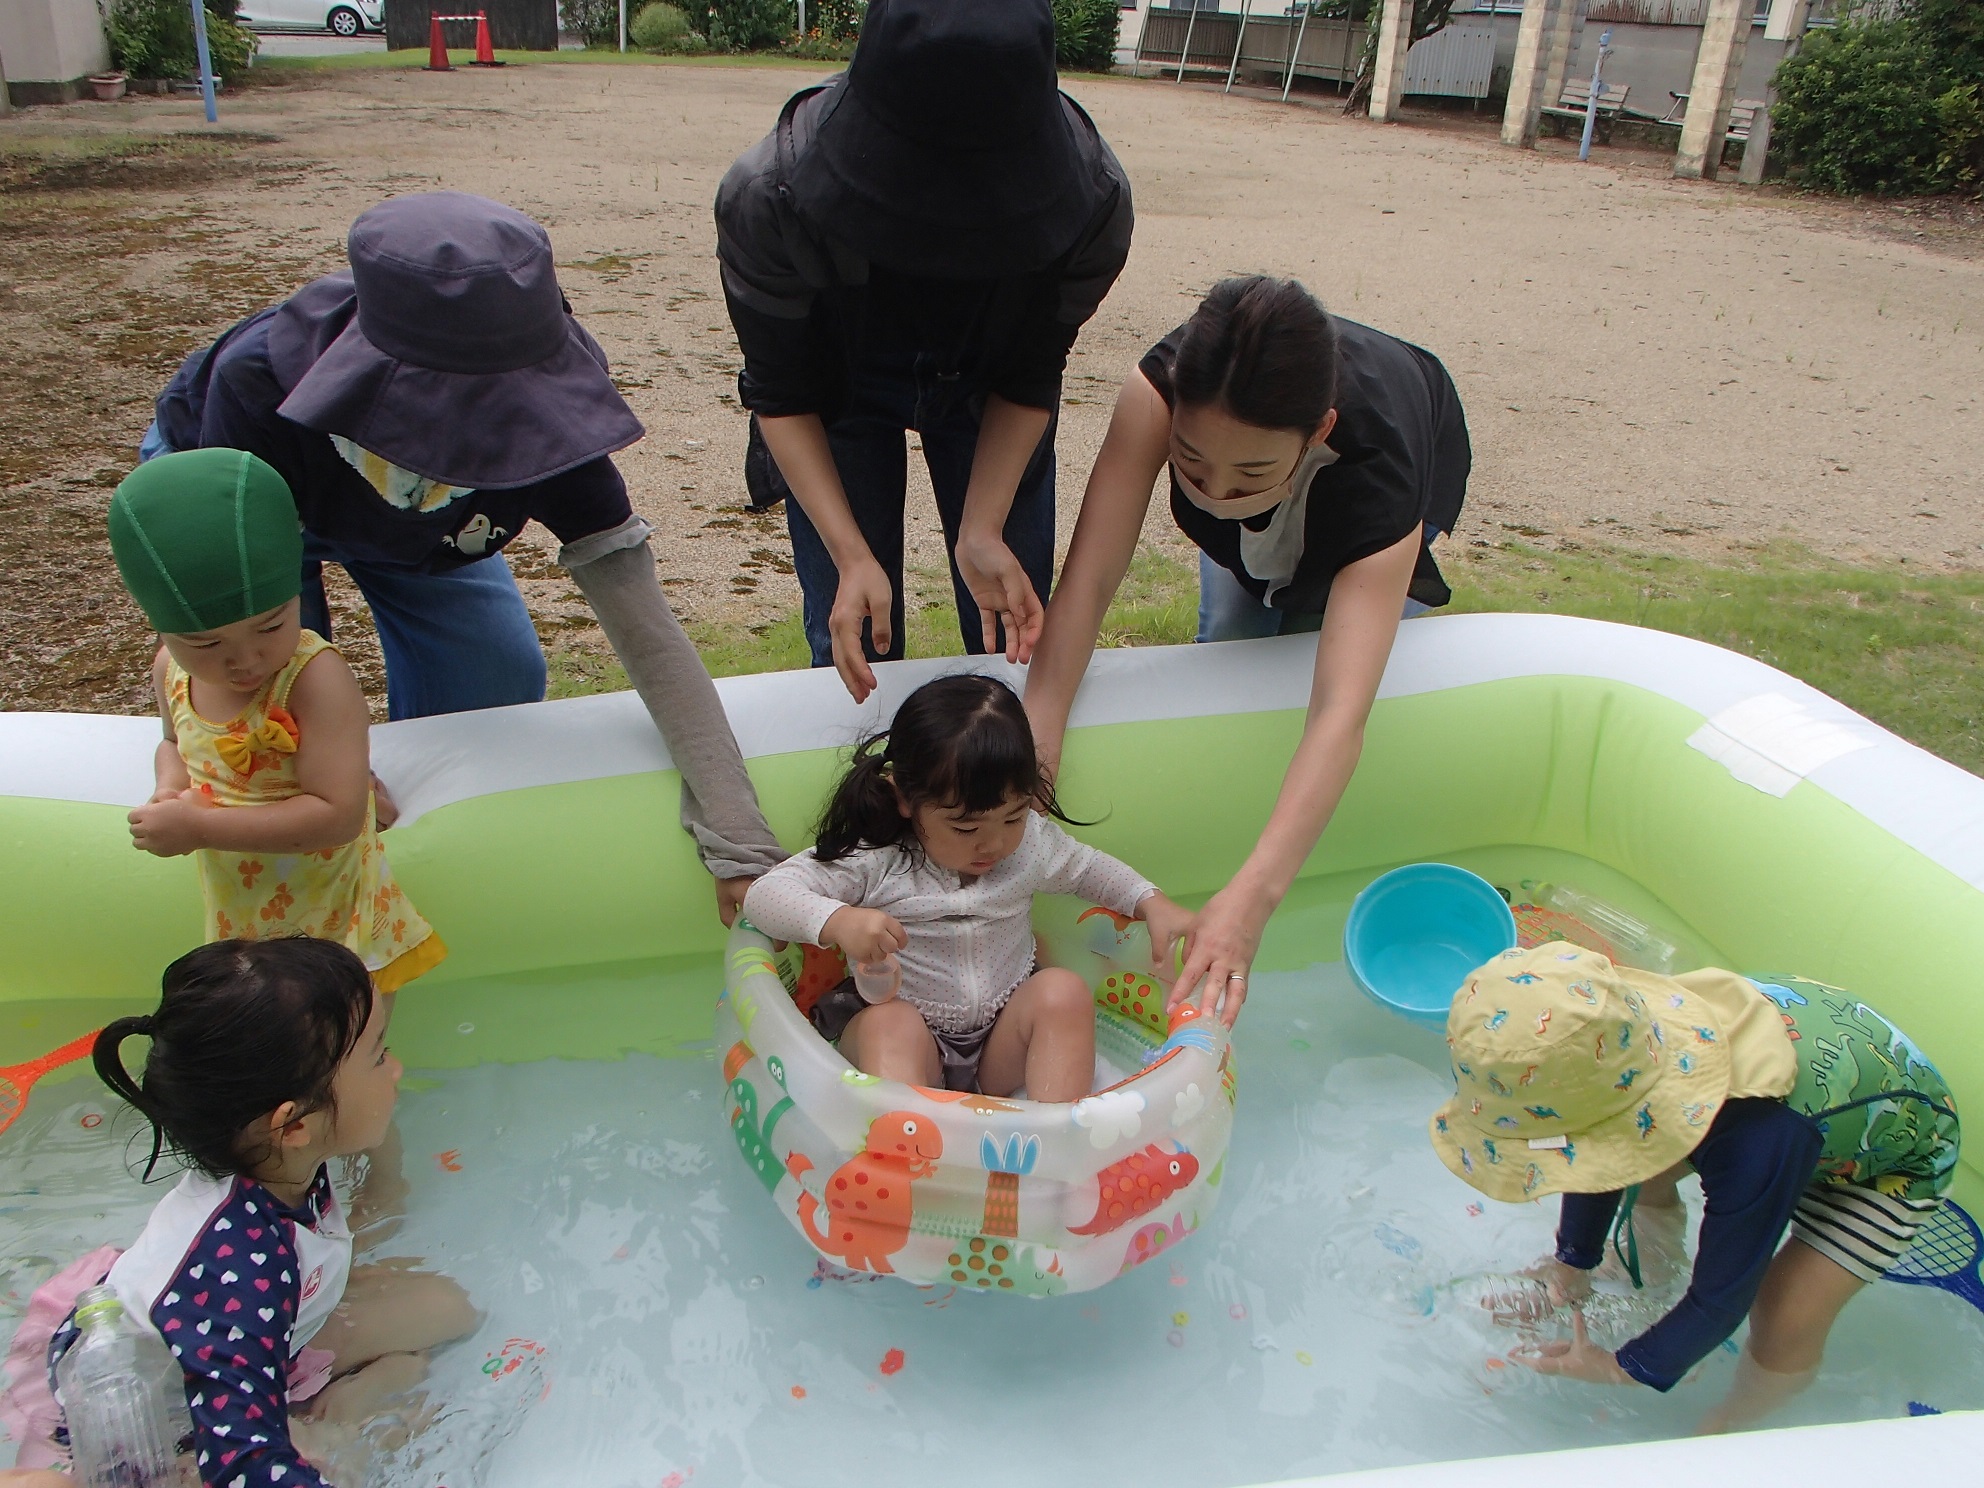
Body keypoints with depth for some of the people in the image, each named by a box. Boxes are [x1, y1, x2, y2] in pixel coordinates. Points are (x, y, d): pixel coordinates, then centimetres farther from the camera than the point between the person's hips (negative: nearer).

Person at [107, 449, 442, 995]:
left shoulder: (317, 680, -28)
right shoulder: (172, 672, -6)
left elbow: (337, 814, -32)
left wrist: (200, 826, -29)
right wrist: (171, 787, -6)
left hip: (333, 926, -7)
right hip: (236, 921, 7)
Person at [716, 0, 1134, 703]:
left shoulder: (1092, 204, -32)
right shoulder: (766, 198, -34)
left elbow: (1028, 381, -17)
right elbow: (782, 397, -21)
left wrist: (981, 531, -28)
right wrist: (850, 556, -33)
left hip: (986, 394, 1)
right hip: (838, 394, -1)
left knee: (1017, 638, 4)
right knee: (853, 648, -2)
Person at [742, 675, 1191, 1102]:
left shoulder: (1032, 841, -4)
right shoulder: (873, 859, -17)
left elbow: (1091, 868, 16)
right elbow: (764, 895, -21)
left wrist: (1153, 905, 0)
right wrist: (837, 920, -39)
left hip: (1004, 1039, 3)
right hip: (910, 1041, -3)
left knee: (1064, 990, -23)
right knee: (890, 1023, -34)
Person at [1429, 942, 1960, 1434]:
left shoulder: (1757, 1138, -46)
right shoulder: (1635, 1022, -29)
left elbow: (1723, 1297, -29)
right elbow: (1599, 1145, -7)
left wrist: (1624, 1368, -15)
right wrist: (1574, 1259, 3)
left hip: (1899, 1154, -6)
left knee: (1786, 1320, -14)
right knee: (1643, 1163, 5)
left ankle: (1724, 1429, 15)